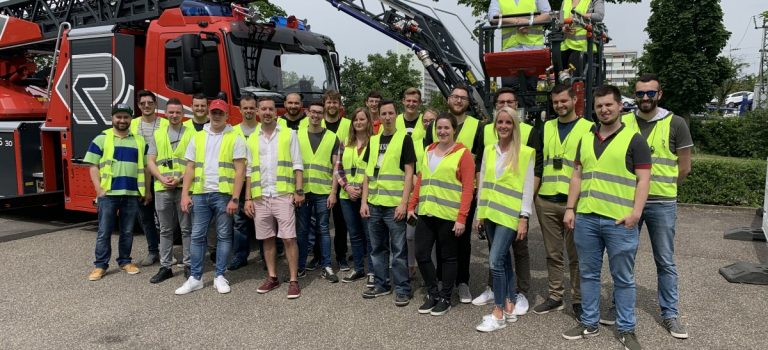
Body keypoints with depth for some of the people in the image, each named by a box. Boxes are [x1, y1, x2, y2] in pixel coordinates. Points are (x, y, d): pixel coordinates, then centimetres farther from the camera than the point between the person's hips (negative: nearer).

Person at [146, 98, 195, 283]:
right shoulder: (158, 135, 14)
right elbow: (150, 161, 9)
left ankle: (188, 265, 10)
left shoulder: (191, 134, 3)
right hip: (162, 189, 3)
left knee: (187, 229, 2)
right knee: (166, 230, 9)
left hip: (184, 188, -3)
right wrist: (162, 178, -7)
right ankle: (165, 267, 16)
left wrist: (180, 178, -14)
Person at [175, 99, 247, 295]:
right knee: (197, 236, 5)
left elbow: (240, 170, -5)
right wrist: (185, 194, 1)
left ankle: (220, 276, 14)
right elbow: (190, 168, 10)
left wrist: (235, 198, -12)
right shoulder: (197, 137, 11)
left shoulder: (235, 138, 0)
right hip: (200, 194, 3)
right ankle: (195, 278, 13)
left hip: (223, 195, -3)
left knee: (223, 236, 5)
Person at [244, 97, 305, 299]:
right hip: (260, 197, 4)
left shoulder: (289, 134, 4)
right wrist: (248, 198, 5)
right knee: (267, 239, 10)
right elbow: (249, 171, 12)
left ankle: (293, 280, 1)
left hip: (283, 195, -3)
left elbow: (297, 165, 0)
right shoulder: (252, 139, 13)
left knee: (288, 238, -5)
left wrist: (298, 191, -9)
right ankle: (272, 277, 21)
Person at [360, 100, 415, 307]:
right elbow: (367, 173, 14)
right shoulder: (373, 140, 12)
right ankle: (381, 285, 26)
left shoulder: (404, 138, -3)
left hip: (394, 204, -5)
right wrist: (364, 201, 6)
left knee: (398, 250, 1)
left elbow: (409, 173, -7)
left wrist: (403, 203, -14)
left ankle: (402, 289, 11)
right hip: (374, 204, 5)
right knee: (377, 248, 13)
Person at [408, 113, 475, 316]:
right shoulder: (429, 151, 13)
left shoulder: (463, 154, -5)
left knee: (448, 258, 7)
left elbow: (468, 189, -9)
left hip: (449, 216, -5)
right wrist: (412, 205, 12)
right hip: (425, 213, 5)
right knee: (421, 254, 5)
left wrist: (462, 217, -15)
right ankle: (432, 293, 24)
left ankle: (445, 298, 22)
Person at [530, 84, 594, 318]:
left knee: (576, 255, 4)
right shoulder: (545, 129, 12)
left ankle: (578, 300, 16)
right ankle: (555, 296, 23)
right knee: (553, 253, 12)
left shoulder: (588, 129, 0)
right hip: (546, 202, 4)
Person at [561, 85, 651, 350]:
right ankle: (589, 323, 25)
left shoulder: (634, 140, -2)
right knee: (588, 274, 13)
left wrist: (636, 212, -17)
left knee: (623, 278, 7)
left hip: (619, 221, -4)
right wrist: (570, 208, 7)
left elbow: (643, 179, -6)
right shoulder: (585, 139, 13)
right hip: (586, 218, 5)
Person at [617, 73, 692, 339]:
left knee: (666, 262, 7)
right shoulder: (623, 123, 3)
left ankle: (670, 314, 19)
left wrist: (661, 188, 6)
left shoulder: (675, 124, -3)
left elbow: (684, 168, 1)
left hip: (662, 204, -2)